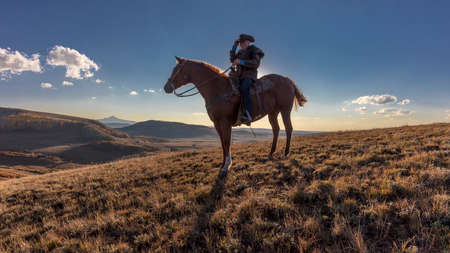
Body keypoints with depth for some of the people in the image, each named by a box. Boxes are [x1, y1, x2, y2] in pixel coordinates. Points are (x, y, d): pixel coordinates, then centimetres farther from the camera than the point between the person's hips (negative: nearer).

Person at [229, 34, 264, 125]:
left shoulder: (254, 50, 0)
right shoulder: (241, 51, 20)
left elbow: (255, 63, -14)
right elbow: (232, 59, 13)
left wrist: (241, 62, -21)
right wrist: (234, 47, 8)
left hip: (249, 75, -8)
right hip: (239, 75, 8)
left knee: (244, 89, -36)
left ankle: (248, 115, -42)